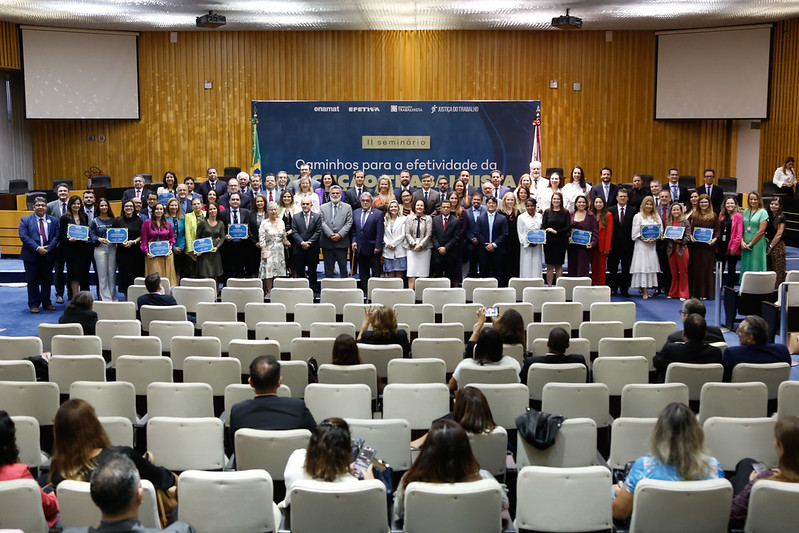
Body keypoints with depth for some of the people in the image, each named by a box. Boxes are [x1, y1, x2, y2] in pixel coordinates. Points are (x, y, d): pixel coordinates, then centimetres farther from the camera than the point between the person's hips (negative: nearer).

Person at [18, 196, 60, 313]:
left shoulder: (53, 220, 8)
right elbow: (23, 236, -8)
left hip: (48, 256, 2)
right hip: (31, 256, -2)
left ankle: (47, 303, 20)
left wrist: (48, 249, -13)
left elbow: (56, 236, 0)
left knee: (47, 281, 10)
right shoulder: (25, 220, 2)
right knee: (32, 281, 2)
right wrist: (37, 248, -17)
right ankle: (34, 304, 11)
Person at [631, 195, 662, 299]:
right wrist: (644, 239, -15)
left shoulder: (656, 216, 13)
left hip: (653, 245, 4)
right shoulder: (638, 216, 1)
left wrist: (655, 238, -7)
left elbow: (661, 231, 11)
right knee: (643, 266, -8)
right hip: (641, 245, -4)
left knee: (651, 265, 2)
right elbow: (635, 233, -3)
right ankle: (644, 291, -10)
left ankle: (644, 287, 9)